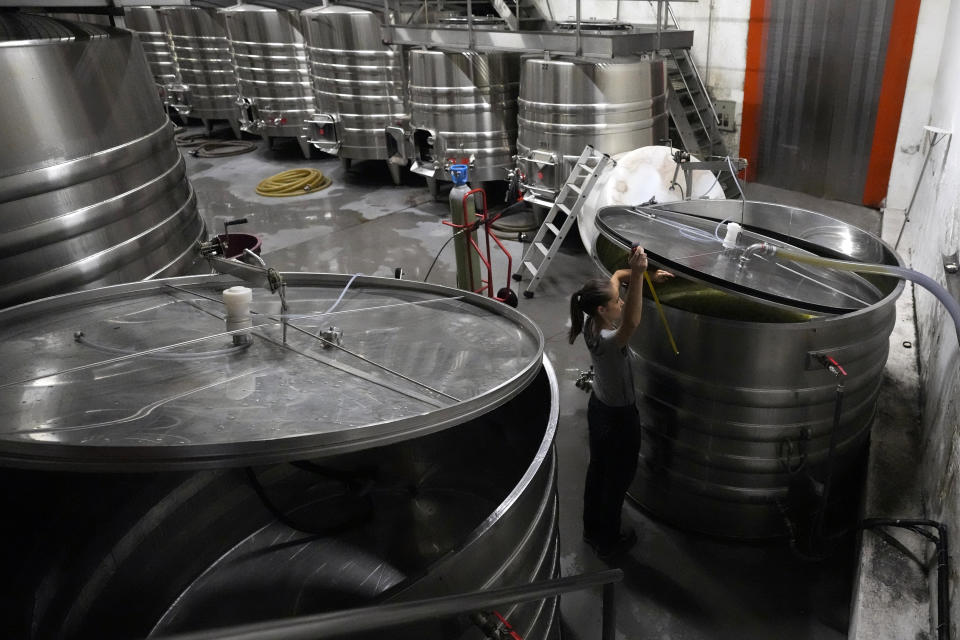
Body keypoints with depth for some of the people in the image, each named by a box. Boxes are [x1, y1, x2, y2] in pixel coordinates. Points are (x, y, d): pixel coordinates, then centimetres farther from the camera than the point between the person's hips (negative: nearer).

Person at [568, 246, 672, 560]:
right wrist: (637, 275, -64)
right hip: (619, 417, -8)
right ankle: (608, 542, 35)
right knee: (618, 479, 14)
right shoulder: (607, 341, -35)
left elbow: (616, 277, 1)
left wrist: (645, 277, -12)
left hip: (598, 408, 8)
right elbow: (632, 323, -59)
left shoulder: (592, 324, -11)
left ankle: (592, 530, 46)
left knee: (598, 469, 25)